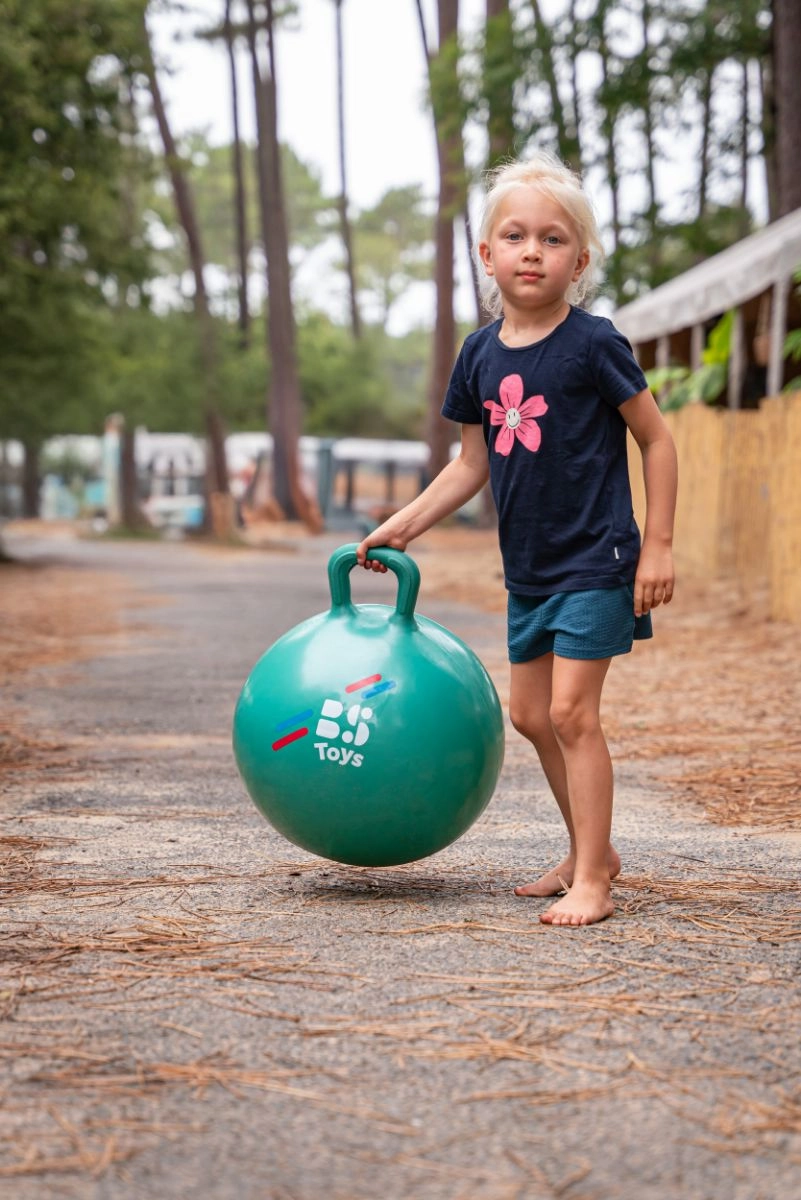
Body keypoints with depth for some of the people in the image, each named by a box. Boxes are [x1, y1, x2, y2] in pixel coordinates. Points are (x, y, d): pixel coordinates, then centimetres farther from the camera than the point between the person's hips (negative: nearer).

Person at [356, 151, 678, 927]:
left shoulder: (593, 344, -12)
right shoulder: (480, 354, 3)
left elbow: (656, 441, -7)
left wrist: (658, 545, -10)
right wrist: (403, 525, 10)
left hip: (594, 560, -7)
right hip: (527, 568, 7)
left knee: (571, 711, -9)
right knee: (530, 714, 13)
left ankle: (591, 881, 0)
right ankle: (589, 850, 30)